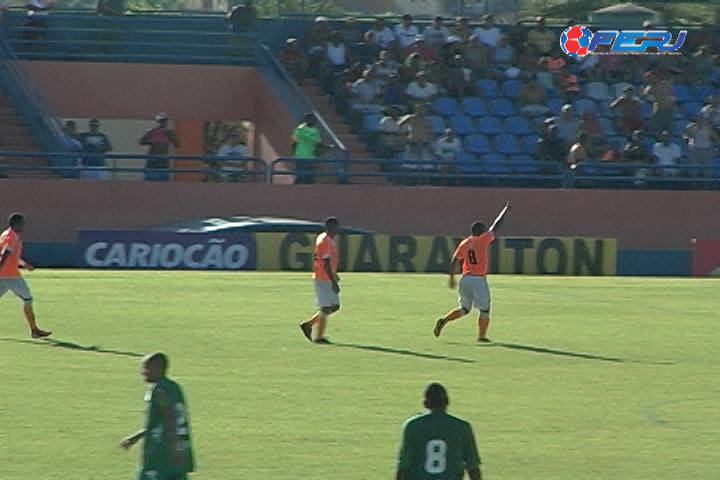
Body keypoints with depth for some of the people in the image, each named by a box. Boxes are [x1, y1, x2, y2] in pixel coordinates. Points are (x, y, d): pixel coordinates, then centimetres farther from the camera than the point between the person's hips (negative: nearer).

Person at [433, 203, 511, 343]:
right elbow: (496, 226, 1)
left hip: (465, 279, 5)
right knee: (484, 309, 8)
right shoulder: (482, 240, -6)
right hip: (479, 279, -5)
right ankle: (482, 336, 7)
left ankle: (444, 321, -2)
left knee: (465, 309, 17)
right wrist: (505, 210, 11)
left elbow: (454, 261, 5)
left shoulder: (464, 244, 8)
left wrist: (452, 278, 14)